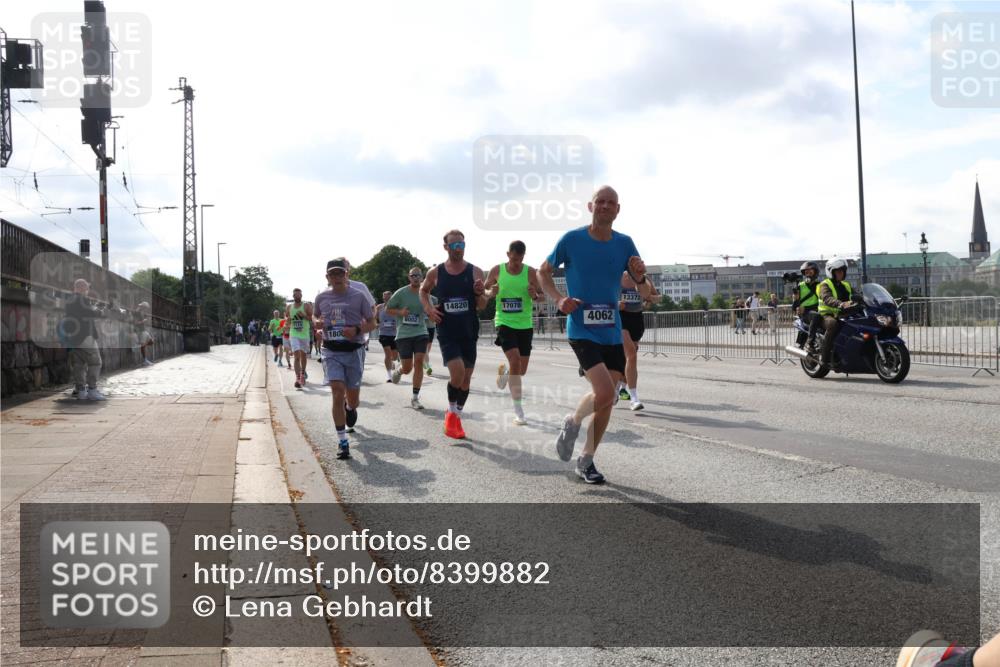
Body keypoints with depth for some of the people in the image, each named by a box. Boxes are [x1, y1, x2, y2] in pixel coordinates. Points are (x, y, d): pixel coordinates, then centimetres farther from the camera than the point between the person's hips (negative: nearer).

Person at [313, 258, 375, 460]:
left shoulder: (358, 296, -3)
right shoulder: (321, 297, 4)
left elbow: (372, 323, 2)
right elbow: (315, 315, 23)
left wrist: (357, 330, -17)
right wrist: (316, 322, -1)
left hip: (353, 350, 0)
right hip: (331, 351, 0)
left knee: (352, 397, 9)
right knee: (337, 394, -13)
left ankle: (350, 408, 49)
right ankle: (342, 442, -8)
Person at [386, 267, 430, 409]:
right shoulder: (401, 293, -5)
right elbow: (388, 309, 2)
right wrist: (400, 312, -16)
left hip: (420, 333, 2)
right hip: (403, 334, -2)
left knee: (419, 362, -11)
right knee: (407, 368, -2)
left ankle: (415, 398, -1)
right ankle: (397, 370, 38)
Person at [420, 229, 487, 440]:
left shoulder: (475, 272, -1)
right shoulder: (435, 272, -1)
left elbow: (482, 306, 2)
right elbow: (423, 290, 19)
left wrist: (480, 294, -19)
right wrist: (428, 308, 1)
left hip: (469, 333, 2)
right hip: (447, 332, -2)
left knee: (466, 377, 8)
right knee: (457, 372, -19)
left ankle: (457, 417, 27)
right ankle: (451, 411, 6)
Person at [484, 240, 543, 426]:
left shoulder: (530, 272, -2)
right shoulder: (497, 270, -2)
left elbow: (542, 295, 4)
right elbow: (484, 291, 9)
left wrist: (535, 296, -19)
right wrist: (490, 293, -14)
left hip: (525, 325, 2)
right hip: (504, 323, -2)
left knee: (521, 370, 8)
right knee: (515, 360, -21)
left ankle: (505, 370, 47)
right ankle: (518, 409, -13)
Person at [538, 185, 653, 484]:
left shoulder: (624, 244, 2)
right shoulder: (572, 239, -7)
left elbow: (646, 294, 4)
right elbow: (543, 272, 8)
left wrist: (640, 277, -19)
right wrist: (558, 299, -10)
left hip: (612, 333, 5)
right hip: (582, 330, -5)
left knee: (606, 399, 9)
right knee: (605, 393, -21)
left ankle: (586, 461, 27)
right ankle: (572, 422, 12)